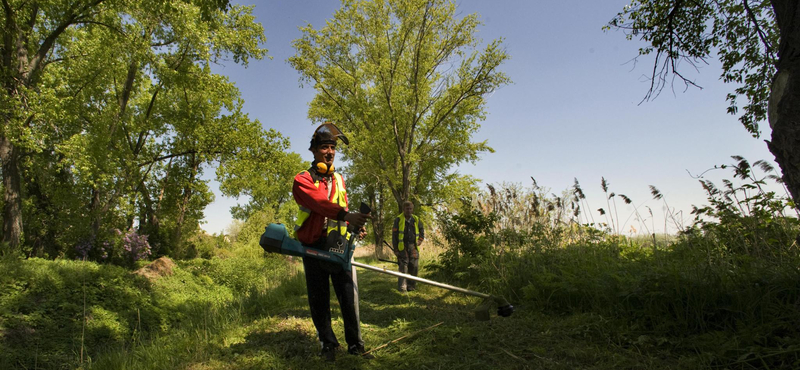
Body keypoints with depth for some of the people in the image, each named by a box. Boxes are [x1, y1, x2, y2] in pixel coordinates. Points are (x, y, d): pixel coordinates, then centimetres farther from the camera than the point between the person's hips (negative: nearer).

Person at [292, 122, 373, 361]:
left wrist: (356, 226, -2)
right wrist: (345, 214, -40)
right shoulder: (303, 180, -3)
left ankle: (355, 344, 15)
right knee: (319, 300, 6)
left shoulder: (339, 179, 15)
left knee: (349, 296, 1)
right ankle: (328, 345, 22)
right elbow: (318, 202, -24)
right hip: (313, 249, -3)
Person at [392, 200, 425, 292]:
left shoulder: (416, 219, 9)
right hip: (402, 247, -4)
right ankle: (402, 287, -7)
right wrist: (395, 249, -7)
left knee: (414, 266, 4)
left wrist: (421, 239, 10)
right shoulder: (398, 220, -3)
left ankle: (411, 285, 16)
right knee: (403, 266, -9)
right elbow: (394, 235, -3)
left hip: (413, 246, 4)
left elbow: (422, 230, 26)